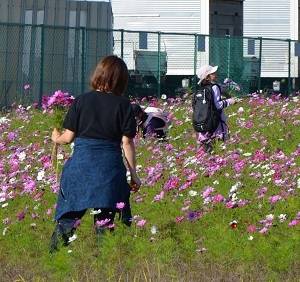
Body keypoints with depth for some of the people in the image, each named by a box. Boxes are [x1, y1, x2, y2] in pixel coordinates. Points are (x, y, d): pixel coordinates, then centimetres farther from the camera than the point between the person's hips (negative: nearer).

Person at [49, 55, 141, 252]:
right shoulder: (123, 105, -1)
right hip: (110, 166, 0)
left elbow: (69, 137, 1)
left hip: (80, 164, 1)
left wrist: (57, 139, 24)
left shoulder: (81, 101, 0)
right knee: (105, 220, 7)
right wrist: (133, 174, 5)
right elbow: (127, 142, -2)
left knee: (69, 215, 7)